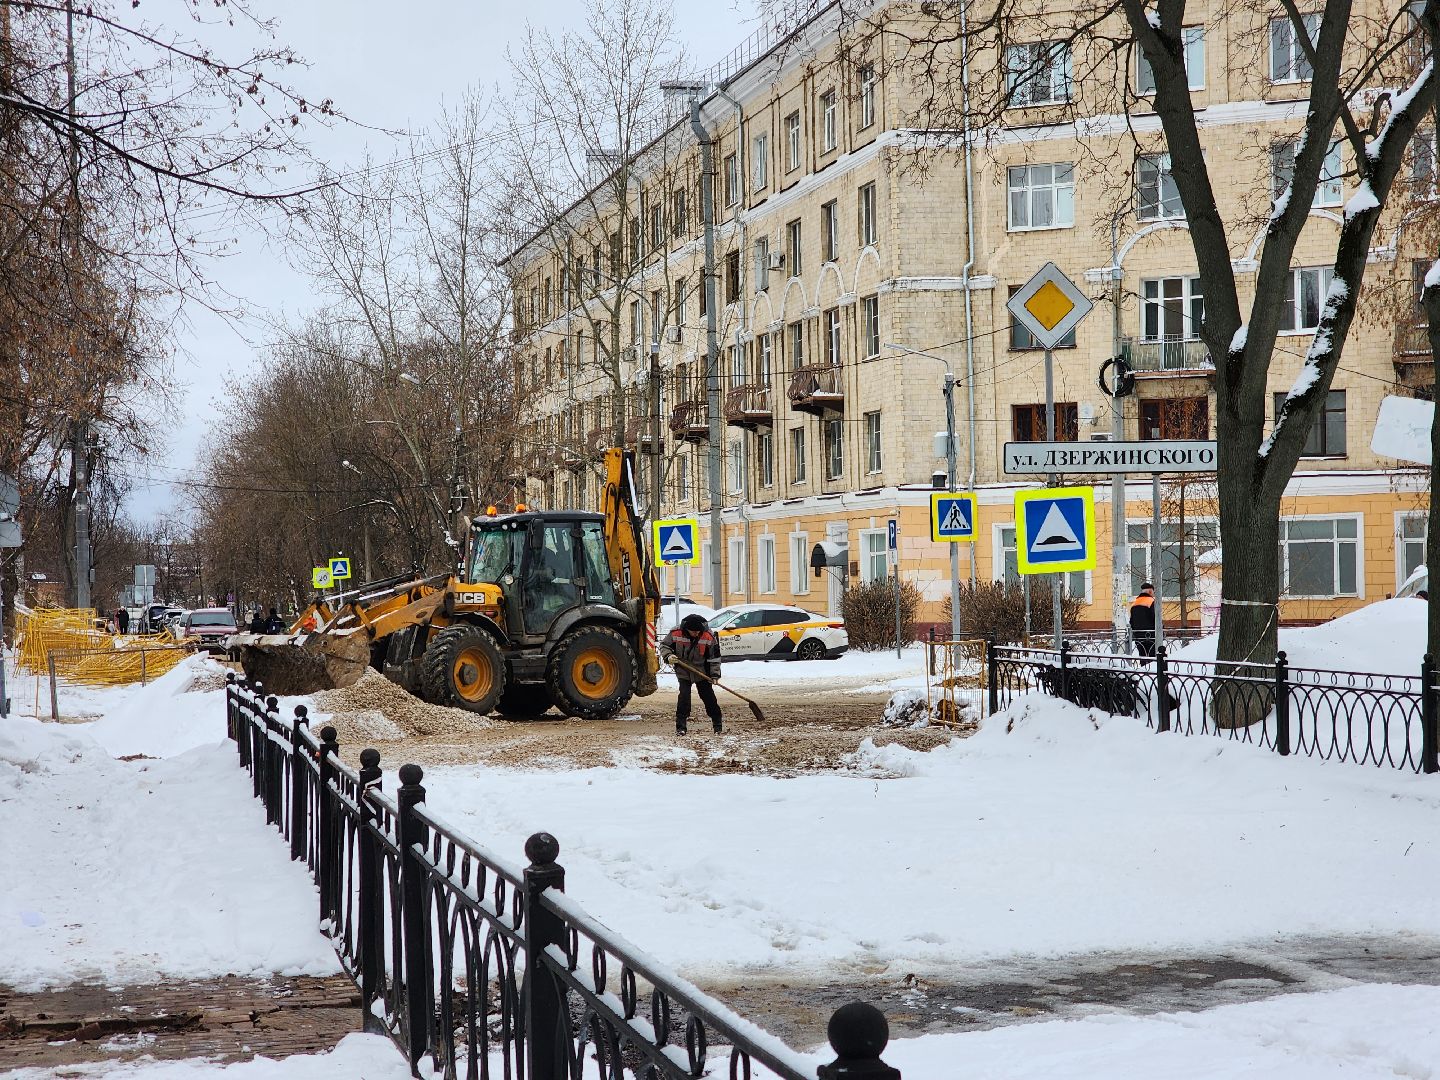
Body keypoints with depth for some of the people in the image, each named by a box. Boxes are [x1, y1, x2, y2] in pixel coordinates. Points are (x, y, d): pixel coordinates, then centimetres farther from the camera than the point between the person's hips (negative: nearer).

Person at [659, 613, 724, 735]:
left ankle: (718, 723, 20)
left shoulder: (709, 637, -17)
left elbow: (715, 656, -8)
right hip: (683, 672, 0)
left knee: (708, 696, 5)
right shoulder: (675, 633, -17)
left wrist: (715, 674, -10)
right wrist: (668, 656, -22)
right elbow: (664, 645, -2)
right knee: (684, 696, -12)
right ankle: (680, 726, -6)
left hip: (702, 673, 0)